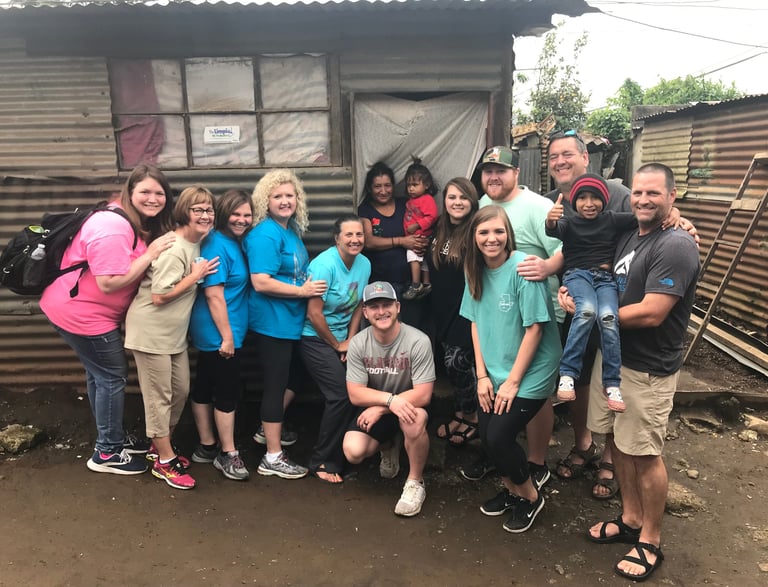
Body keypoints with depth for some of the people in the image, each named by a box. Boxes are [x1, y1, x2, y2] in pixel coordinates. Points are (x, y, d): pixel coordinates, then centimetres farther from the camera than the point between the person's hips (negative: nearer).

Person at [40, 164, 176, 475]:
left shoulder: (138, 223, 5)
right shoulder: (114, 228, -27)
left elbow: (128, 267, 12)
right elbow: (110, 283, -30)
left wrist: (151, 252, -5)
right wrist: (150, 254, -27)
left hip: (88, 311, 11)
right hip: (81, 314, -11)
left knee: (100, 375, 21)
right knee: (113, 378, 0)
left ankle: (112, 439, 38)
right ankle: (107, 453, 16)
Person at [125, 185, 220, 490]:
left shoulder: (197, 244, 6)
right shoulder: (174, 249, -22)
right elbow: (159, 296, -23)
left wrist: (197, 274, 1)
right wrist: (196, 275, -18)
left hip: (175, 332, 9)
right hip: (151, 331, -9)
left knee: (181, 390, 15)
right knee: (159, 396, 3)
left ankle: (160, 445, 35)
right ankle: (165, 461, 17)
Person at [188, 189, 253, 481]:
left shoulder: (232, 243, 11)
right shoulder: (217, 245, -18)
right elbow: (214, 294, -22)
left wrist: (228, 334, 16)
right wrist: (227, 337, -21)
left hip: (211, 333, 10)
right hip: (219, 333, -10)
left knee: (205, 386, 16)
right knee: (228, 391, 0)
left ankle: (207, 447, 29)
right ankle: (228, 454, 14)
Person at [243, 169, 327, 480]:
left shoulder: (292, 229, 9)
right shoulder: (265, 235, -19)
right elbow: (261, 282, -27)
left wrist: (311, 284, 7)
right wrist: (303, 290, -20)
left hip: (292, 319, 10)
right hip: (273, 321, -10)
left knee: (293, 375, 22)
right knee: (276, 384, 0)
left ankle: (268, 429, 40)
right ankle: (273, 457, 13)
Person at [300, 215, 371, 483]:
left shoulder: (364, 264, 0)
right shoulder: (325, 264, -21)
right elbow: (314, 313, -20)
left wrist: (350, 340, 0)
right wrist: (337, 345, -10)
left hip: (342, 339, 7)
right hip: (316, 339, -7)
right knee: (342, 395, -15)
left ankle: (343, 448, 25)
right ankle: (322, 461, 2)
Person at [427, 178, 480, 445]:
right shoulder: (439, 230, 7)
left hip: (467, 311, -6)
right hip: (443, 311, 6)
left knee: (456, 364, -3)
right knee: (453, 365, 14)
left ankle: (471, 417, 20)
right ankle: (461, 413, 33)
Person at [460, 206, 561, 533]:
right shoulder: (476, 270, 0)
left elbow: (535, 328, -17)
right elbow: (475, 322, 5)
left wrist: (513, 381, -14)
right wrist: (482, 375, -1)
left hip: (529, 373, -5)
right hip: (494, 372, 6)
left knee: (499, 436, -9)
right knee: (487, 436, 4)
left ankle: (531, 496, 20)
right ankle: (512, 489, 34)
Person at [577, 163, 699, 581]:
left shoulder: (676, 246, -18)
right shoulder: (628, 236, 9)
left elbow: (651, 313, -25)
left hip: (648, 369, -8)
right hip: (613, 355, 8)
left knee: (645, 453, 5)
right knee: (617, 440, 16)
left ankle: (651, 542, 24)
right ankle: (630, 519, 35)